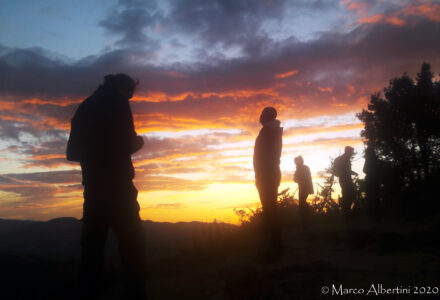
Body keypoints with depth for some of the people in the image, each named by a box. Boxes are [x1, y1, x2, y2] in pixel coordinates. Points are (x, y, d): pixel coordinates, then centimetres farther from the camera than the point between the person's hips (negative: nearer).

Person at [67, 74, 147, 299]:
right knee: (132, 245, -4)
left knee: (92, 246, 7)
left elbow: (72, 152, 19)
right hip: (116, 185, -6)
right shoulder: (116, 103, -1)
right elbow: (128, 143, -12)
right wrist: (139, 141, 9)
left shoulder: (85, 107, 19)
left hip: (93, 186, 7)